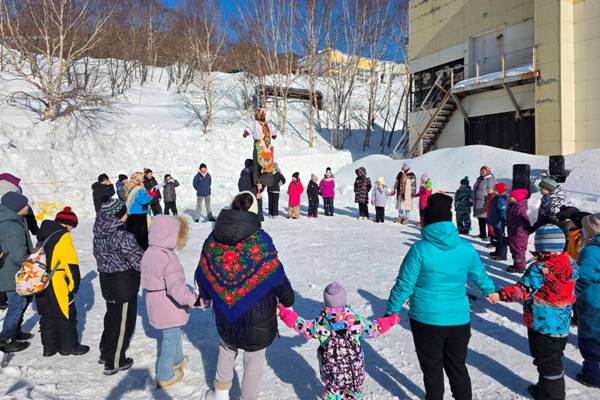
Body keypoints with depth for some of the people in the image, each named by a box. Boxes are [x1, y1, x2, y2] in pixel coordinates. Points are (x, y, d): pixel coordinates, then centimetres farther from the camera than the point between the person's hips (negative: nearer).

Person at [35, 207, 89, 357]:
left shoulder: (44, 234, 10)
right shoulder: (63, 237, -16)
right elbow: (71, 263, -19)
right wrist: (74, 284, -9)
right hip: (57, 285, -8)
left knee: (47, 316, 17)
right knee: (66, 316, 6)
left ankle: (49, 347, 27)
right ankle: (69, 346, 16)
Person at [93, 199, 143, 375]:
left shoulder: (99, 232, -1)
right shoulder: (122, 236, -26)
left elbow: (98, 254, 11)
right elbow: (139, 260, -19)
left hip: (106, 280, 8)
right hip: (124, 284, -8)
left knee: (112, 316, 25)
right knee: (123, 322, 7)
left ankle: (105, 352, 41)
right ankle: (114, 362, 18)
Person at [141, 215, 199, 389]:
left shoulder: (148, 253, 1)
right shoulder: (168, 258, -28)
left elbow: (146, 279, 13)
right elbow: (176, 286, -36)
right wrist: (193, 300, -42)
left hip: (155, 306, 9)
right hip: (169, 310, -9)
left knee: (173, 334, 27)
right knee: (170, 339, 9)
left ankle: (177, 360, 47)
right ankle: (165, 376, 23)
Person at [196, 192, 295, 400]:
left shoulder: (213, 238, -7)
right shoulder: (260, 239, -20)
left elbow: (203, 273, 4)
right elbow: (275, 274, -16)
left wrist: (204, 295, 23)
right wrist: (287, 297, 2)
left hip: (224, 311, 5)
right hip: (258, 314, -4)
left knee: (227, 348, 30)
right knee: (254, 359, 16)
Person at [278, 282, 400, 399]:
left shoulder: (320, 323, -22)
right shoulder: (357, 319, -20)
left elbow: (304, 327, -8)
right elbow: (373, 329, -5)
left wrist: (284, 312, 3)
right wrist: (391, 320, 12)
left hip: (331, 368, 0)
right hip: (354, 367, 1)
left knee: (332, 389, 22)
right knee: (355, 390, 23)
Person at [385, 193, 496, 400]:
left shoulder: (420, 249, -17)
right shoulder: (466, 248, -4)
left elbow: (404, 285, -13)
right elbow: (479, 275, 13)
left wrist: (392, 311, 0)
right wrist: (490, 291, 34)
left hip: (426, 321, -3)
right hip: (459, 320, 4)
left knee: (432, 369, 16)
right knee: (457, 366, 22)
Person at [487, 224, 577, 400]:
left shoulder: (540, 268, -25)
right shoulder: (570, 262, -3)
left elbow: (524, 290, -31)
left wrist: (500, 295, -36)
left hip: (543, 324, -7)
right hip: (563, 323, 8)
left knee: (546, 360, 9)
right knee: (555, 357, 24)